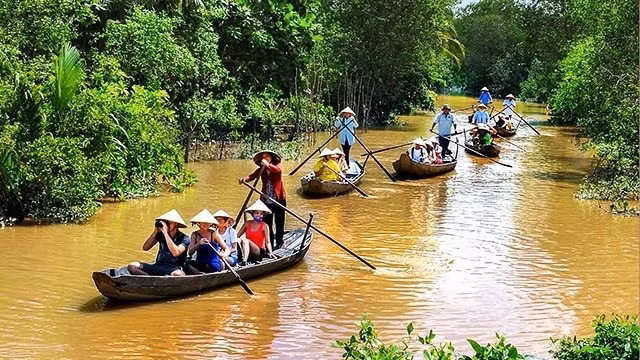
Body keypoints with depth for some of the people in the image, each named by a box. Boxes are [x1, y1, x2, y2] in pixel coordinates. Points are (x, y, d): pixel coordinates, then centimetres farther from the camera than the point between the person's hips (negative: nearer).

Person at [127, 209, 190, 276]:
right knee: (132, 266, -16)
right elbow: (145, 248, 5)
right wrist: (155, 231, -4)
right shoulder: (161, 234, 9)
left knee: (178, 274, -43)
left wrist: (165, 233, -18)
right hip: (158, 265, 5)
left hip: (173, 267, -5)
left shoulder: (184, 238, -4)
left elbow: (176, 253, -22)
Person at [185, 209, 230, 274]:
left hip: (213, 266, -3)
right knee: (188, 265, -28)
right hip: (199, 264, 3)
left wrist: (224, 254, -29)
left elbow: (227, 249, -5)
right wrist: (198, 243, -21)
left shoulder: (214, 234, -1)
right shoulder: (194, 235, 6)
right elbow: (190, 252, -4)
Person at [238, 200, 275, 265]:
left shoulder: (264, 226, 0)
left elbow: (267, 242, -6)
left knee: (244, 240, -29)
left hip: (259, 253, -3)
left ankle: (244, 261, -47)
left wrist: (270, 253, -22)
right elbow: (237, 235, 8)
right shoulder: (247, 223, 9)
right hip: (248, 253, 3)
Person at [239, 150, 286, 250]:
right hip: (266, 201, 2)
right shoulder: (261, 169, 1)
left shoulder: (276, 167, -6)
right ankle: (270, 243, 18)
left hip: (279, 199, -2)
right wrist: (245, 178, -37)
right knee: (267, 223, 7)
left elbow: (278, 170, -30)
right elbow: (252, 176, -14)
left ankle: (279, 242, 26)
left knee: (279, 223, 10)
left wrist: (268, 165, -48)